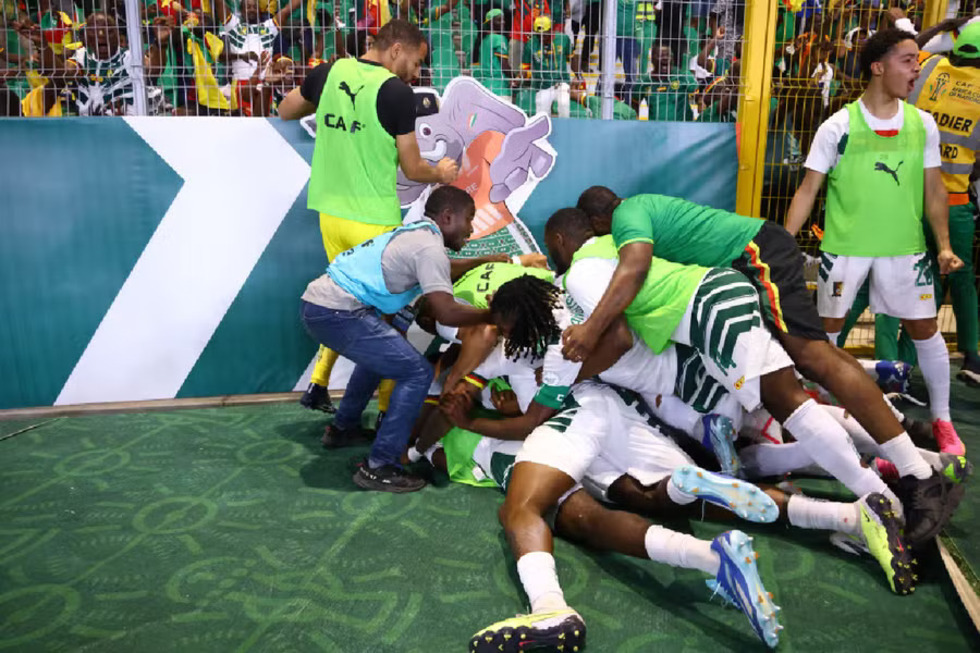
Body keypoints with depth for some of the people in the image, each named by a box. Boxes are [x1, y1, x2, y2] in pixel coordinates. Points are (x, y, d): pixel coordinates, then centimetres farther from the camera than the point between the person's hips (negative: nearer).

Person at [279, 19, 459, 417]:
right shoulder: (397, 91, -13)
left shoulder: (329, 72, 4)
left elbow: (285, 112, 21)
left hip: (331, 213, 6)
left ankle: (318, 386, 24)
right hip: (373, 221, -6)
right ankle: (387, 408, 15)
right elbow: (412, 169, -7)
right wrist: (441, 173, 13)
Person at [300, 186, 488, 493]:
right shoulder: (429, 246, -10)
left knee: (380, 353, 33)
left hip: (317, 303, 10)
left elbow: (439, 273, 36)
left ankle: (343, 428, 43)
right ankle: (379, 468, -4)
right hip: (337, 313, -10)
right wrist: (493, 315, -5)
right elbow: (446, 312, -19)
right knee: (417, 373, -7)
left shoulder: (414, 234, 19)